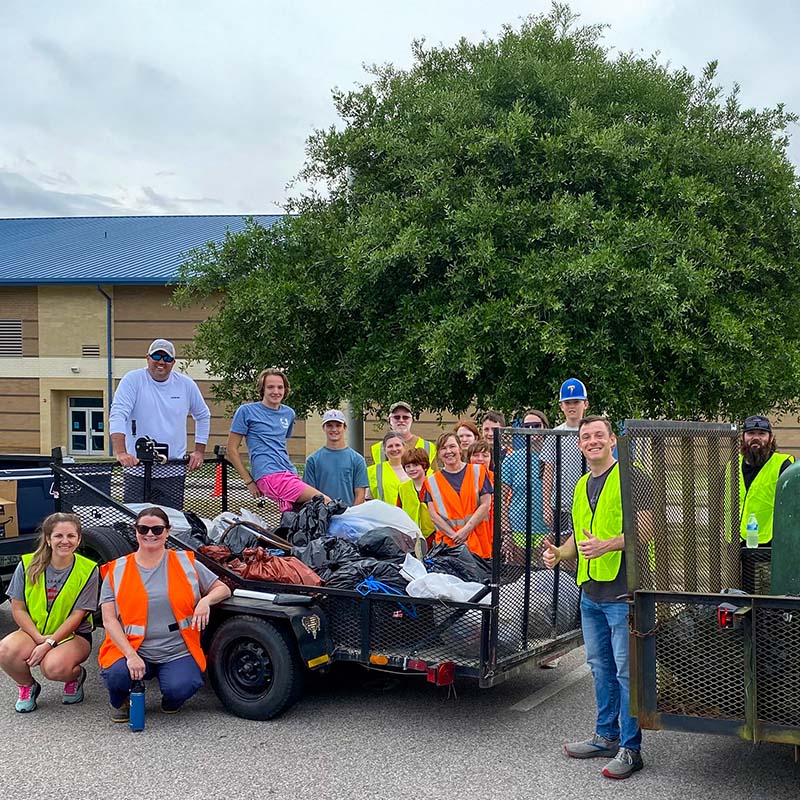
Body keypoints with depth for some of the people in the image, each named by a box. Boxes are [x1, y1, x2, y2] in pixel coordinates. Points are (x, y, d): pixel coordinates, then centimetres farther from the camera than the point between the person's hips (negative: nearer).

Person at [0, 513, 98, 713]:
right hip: (33, 631, 3)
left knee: (54, 667, -34)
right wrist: (39, 638, -16)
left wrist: (49, 643, -21)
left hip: (74, 635, -2)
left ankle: (76, 676, 5)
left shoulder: (88, 570, -10)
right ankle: (27, 687, 4)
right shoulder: (28, 565, -5)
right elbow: (18, 609, -3)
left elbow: (77, 616, -11)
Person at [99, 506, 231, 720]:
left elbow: (223, 589, 15)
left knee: (179, 689, -29)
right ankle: (120, 703, 8)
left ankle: (171, 702, 13)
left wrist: (206, 600, -10)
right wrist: (131, 654, -17)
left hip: (178, 653, 0)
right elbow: (109, 620, -2)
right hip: (132, 649, 0)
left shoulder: (186, 563, 7)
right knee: (116, 675, -31)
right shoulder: (117, 571, 5)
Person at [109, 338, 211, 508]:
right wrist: (120, 451, -27)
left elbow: (203, 416, 22)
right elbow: (118, 414, -13)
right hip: (137, 470, -2)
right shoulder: (132, 380, -2)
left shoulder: (186, 384, 8)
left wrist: (200, 451, 14)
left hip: (173, 472, 2)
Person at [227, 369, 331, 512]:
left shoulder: (289, 413, 19)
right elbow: (232, 450, 3)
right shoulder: (246, 411, 3)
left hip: (290, 473, 7)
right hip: (269, 475, -7)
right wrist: (249, 482, -2)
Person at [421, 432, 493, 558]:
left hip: (478, 540, 0)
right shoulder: (432, 481, 11)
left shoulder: (478, 471, 9)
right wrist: (454, 535, -11)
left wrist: (465, 530, -9)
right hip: (448, 543, 0)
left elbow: (485, 505, 1)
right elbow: (434, 515, 3)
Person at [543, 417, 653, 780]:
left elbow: (645, 528, -15)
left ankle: (630, 748, 4)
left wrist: (607, 545, -25)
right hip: (590, 592, 8)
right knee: (601, 667, 16)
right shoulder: (582, 486, 17)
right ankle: (606, 736, 28)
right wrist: (559, 552, 8)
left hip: (624, 591, -8)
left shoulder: (632, 478, -8)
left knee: (627, 670, -4)